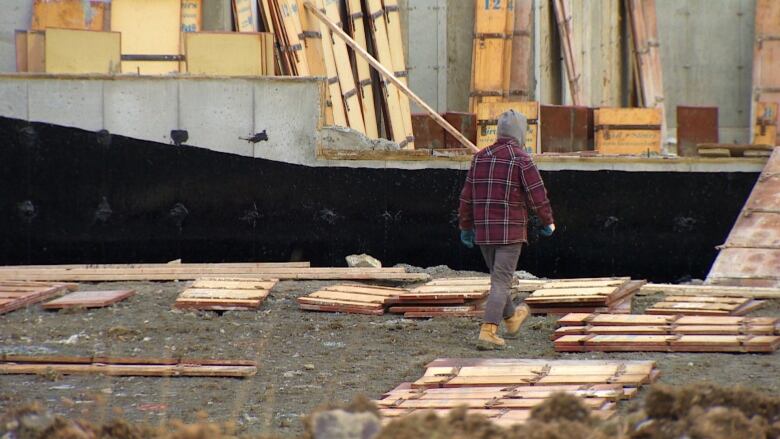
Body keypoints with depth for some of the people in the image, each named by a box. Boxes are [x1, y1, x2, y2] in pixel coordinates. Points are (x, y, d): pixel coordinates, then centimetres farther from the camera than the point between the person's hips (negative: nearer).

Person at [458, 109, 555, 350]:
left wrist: (466, 226, 19)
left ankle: (511, 320, 42)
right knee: (501, 282, -6)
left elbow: (467, 196, 10)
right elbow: (538, 195, -12)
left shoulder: (480, 157, 7)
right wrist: (548, 222, 3)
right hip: (510, 231, -6)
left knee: (499, 275, 22)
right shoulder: (521, 159, -10)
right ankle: (488, 332, -15)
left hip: (483, 231, 6)